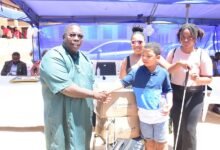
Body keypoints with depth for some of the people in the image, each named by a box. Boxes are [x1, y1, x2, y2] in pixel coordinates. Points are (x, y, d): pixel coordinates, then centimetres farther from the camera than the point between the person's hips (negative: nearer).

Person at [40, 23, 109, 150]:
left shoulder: (84, 58, 11)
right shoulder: (53, 57, -16)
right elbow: (66, 88, -25)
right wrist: (94, 94, -17)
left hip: (84, 118, 8)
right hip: (63, 119, -7)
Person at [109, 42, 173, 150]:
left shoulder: (163, 73, -8)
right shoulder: (136, 72, -8)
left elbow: (168, 90, 2)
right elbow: (123, 83, -11)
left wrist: (169, 104, -13)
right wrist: (108, 91, -22)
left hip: (160, 114, -1)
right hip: (144, 114, 1)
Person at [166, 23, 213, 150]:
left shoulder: (202, 55, -8)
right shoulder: (174, 53, 0)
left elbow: (209, 79, -5)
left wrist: (198, 79, -27)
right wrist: (178, 64, -20)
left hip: (194, 96, -3)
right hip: (176, 94, 3)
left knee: (189, 129, -1)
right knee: (177, 127, 14)